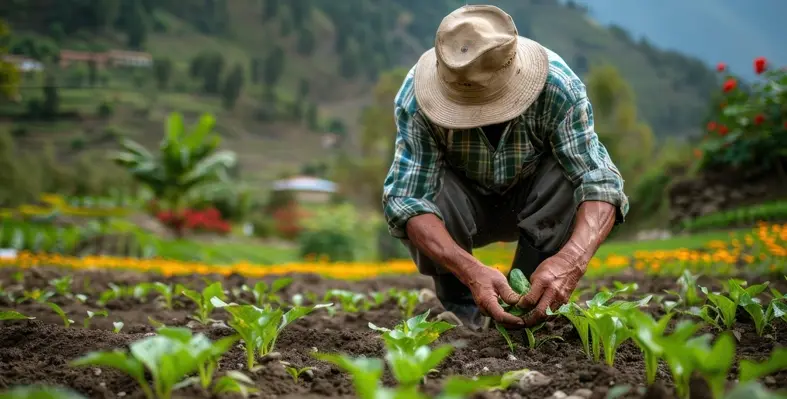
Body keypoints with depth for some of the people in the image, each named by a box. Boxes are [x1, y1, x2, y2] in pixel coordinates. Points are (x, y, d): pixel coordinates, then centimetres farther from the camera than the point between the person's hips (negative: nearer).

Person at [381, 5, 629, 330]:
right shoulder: (416, 96, -32)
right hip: (459, 207, -1)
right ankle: (460, 310, -8)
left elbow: (598, 181, -35)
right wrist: (470, 270, -53)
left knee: (572, 175, -31)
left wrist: (572, 260, -55)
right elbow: (406, 198, -36)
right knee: (430, 188, -34)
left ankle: (530, 308, -11)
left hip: (535, 204, 1)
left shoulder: (559, 86, -30)